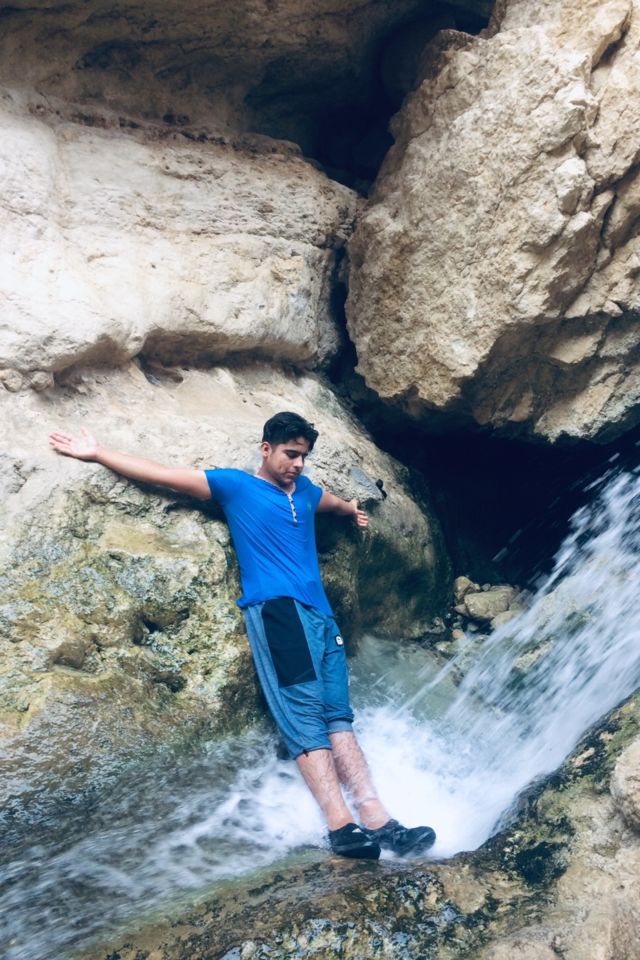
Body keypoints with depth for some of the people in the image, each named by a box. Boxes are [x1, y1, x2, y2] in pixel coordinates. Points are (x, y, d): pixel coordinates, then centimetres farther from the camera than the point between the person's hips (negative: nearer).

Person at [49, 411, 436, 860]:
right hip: (275, 608, -5)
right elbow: (163, 474, 9)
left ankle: (377, 819, -13)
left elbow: (335, 501, 51)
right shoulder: (235, 485, 11)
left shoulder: (306, 491, 26)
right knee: (304, 714, -17)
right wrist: (98, 453, 7)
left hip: (320, 614, 6)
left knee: (338, 715, -5)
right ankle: (341, 824, -24)